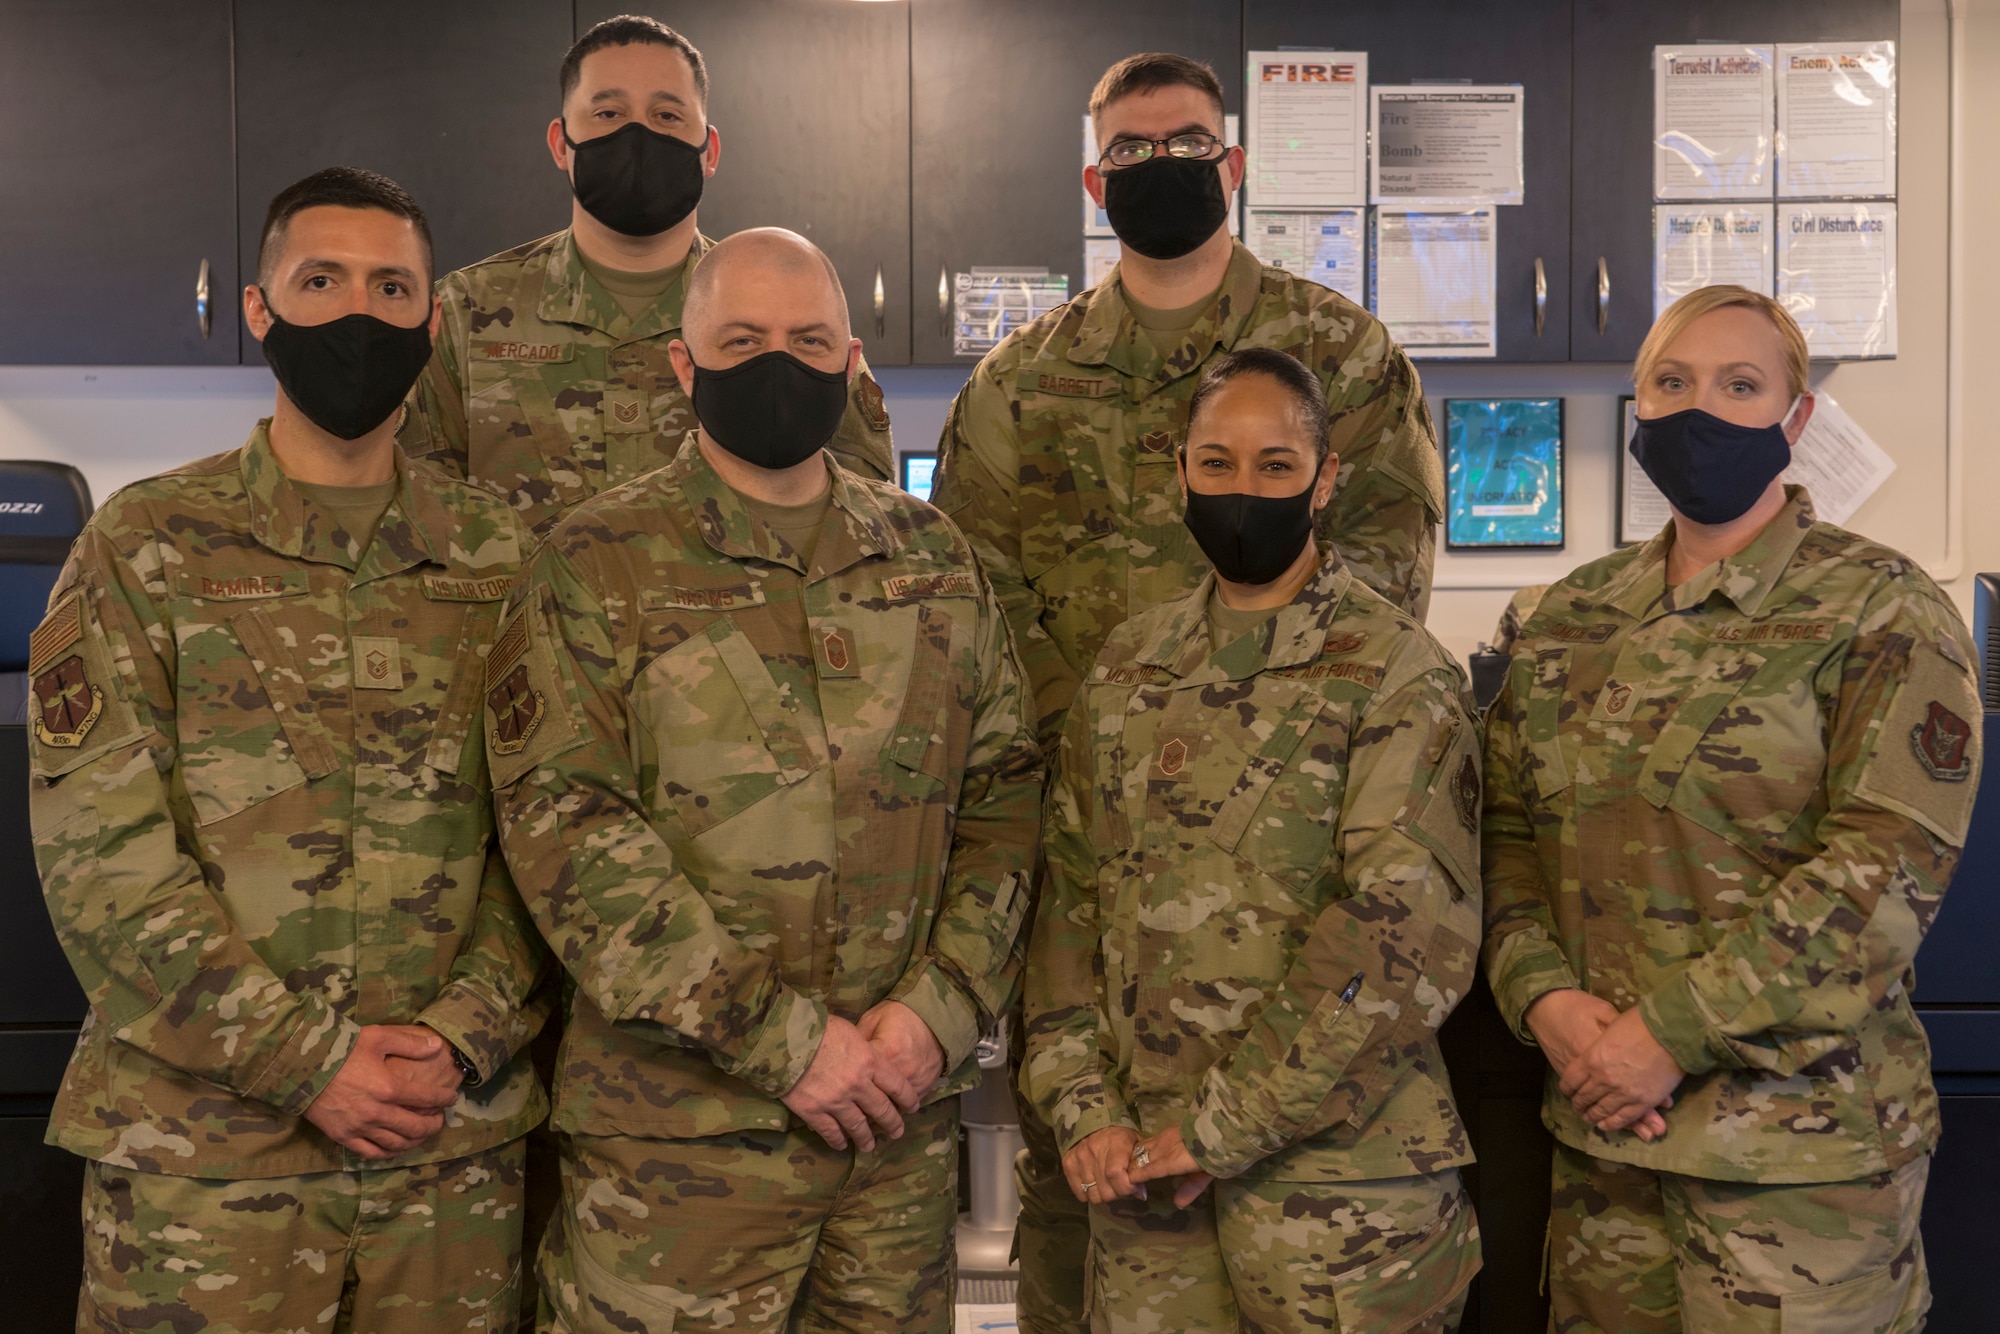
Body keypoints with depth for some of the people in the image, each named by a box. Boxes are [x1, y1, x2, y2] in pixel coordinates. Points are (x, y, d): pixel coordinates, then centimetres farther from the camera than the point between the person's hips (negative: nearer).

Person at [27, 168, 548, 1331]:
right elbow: (98, 848, -7)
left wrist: (464, 1036, -11)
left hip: (457, 1137, 2)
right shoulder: (149, 547, -1)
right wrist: (308, 1061, -13)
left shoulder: (502, 559, 6)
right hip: (202, 1142, -2)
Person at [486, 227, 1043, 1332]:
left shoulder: (933, 558, 10)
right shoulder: (596, 566, -3)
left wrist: (939, 1007, -6)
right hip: (676, 1130, -3)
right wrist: (781, 1038, -15)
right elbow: (564, 828, -12)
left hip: (903, 1115, 4)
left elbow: (1005, 795, 9)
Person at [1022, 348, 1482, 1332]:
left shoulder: (1396, 673, -8)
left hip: (1336, 1171, -4)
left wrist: (1220, 1126, -16)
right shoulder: (1127, 668, 9)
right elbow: (1069, 891, 8)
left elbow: (1405, 931, -16)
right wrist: (1080, 1104, -3)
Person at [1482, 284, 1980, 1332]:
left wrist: (1672, 1031, -18)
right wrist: (1544, 996, -10)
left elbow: (1888, 865, -15)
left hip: (1800, 1138, -4)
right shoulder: (1574, 616, 10)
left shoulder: (1879, 609, -5)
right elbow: (1508, 827, 8)